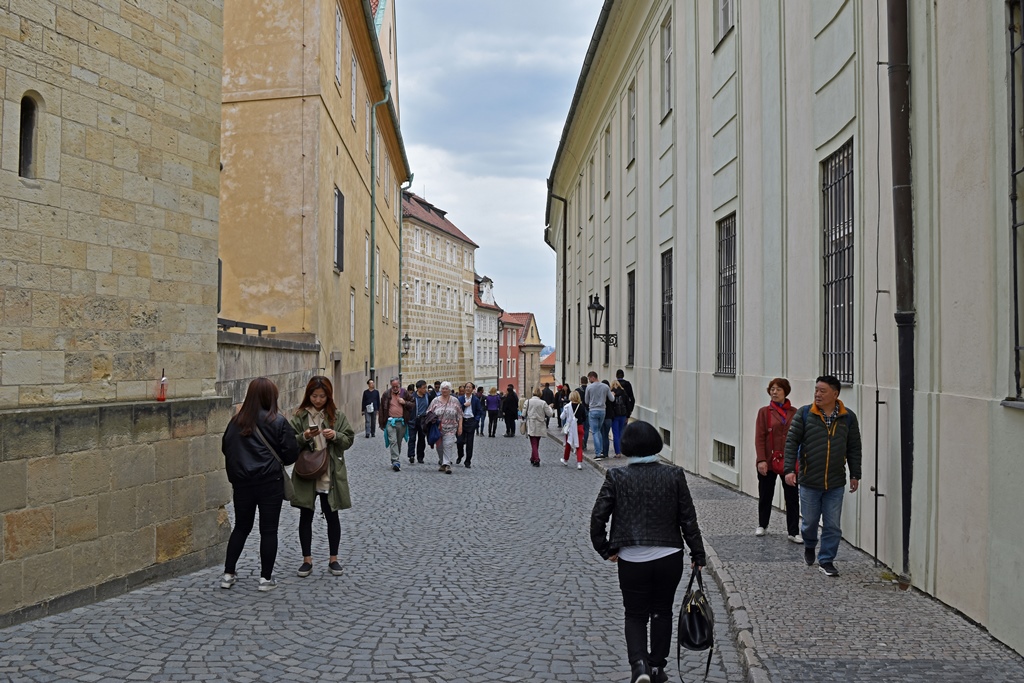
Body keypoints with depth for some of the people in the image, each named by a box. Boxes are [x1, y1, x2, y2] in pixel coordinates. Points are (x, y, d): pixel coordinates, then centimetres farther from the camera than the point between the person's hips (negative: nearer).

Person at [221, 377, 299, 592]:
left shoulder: (236, 421, 1)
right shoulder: (278, 422, -10)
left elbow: (225, 448, 8)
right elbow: (291, 454, -7)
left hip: (242, 483, 4)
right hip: (270, 483, -4)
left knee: (241, 527, 17)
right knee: (269, 530, 6)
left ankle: (228, 574, 18)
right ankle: (266, 578, 9)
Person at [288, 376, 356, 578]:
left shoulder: (337, 416, 1)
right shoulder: (299, 416, 0)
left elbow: (349, 440, 0)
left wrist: (335, 436, -19)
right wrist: (304, 437, -23)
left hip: (330, 475, 0)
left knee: (332, 516, 8)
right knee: (306, 516, 7)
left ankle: (333, 559, 20)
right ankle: (307, 560, 18)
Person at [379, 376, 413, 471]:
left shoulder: (405, 393, 5)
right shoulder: (386, 394, 3)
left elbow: (413, 404, 10)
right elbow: (381, 409, 8)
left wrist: (405, 402, -9)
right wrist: (382, 423, 6)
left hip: (401, 422, 2)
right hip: (390, 421, -2)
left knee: (399, 442, 9)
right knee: (393, 441, -14)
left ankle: (395, 461, 21)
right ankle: (396, 462, -20)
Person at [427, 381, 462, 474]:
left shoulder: (455, 402, 4)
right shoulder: (435, 401, 6)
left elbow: (460, 416, 5)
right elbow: (429, 414, 8)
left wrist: (460, 427, -1)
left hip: (450, 429, -2)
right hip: (438, 429, 2)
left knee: (448, 445, -12)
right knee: (439, 447, 7)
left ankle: (447, 464, -11)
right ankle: (441, 463, 21)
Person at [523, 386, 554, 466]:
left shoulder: (528, 401, -8)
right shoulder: (543, 403, -9)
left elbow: (523, 414, -6)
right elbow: (549, 414, -5)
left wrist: (525, 418, 15)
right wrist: (549, 407, 13)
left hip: (531, 426, -1)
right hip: (540, 427, 1)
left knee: (534, 444, 2)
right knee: (536, 443, 18)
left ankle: (536, 460, -8)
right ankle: (533, 459, 27)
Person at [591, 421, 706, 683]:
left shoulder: (616, 477, -8)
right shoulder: (674, 475, -5)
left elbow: (598, 517, -8)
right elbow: (688, 519, -2)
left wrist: (605, 549, 6)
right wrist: (698, 554, 7)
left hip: (631, 560, -1)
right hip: (669, 558, 2)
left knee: (635, 615, 12)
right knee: (662, 612, 20)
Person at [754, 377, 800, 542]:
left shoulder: (794, 412, 3)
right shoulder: (764, 412, -2)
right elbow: (759, 438, -6)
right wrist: (761, 460, -13)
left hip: (789, 461, 1)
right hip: (768, 461, -1)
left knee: (792, 497, 1)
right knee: (765, 495, 12)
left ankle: (794, 532, 7)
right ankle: (762, 525, 31)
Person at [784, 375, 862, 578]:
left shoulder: (848, 417, 2)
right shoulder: (804, 414, -4)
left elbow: (854, 448, 10)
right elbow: (791, 442, -3)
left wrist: (855, 475, 8)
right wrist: (789, 469, -11)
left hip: (835, 484, 1)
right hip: (809, 482, -1)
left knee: (832, 526, 3)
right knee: (810, 521, 10)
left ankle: (826, 560, 17)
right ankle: (809, 546, 40)